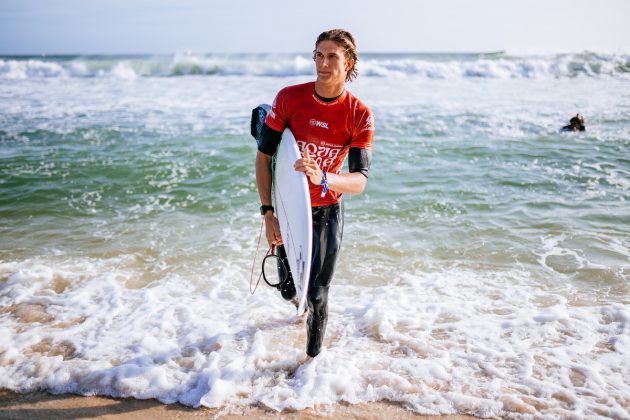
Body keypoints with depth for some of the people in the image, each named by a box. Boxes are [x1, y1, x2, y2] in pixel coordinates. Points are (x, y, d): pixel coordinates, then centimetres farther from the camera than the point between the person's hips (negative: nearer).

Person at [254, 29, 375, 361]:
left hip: (327, 212, -1)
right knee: (288, 289, 14)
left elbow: (359, 181, -22)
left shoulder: (360, 116, -15)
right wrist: (268, 212, -14)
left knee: (317, 294, 1)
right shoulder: (289, 98, -14)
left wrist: (322, 178, -43)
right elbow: (263, 156, -9)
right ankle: (302, 300, 53)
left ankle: (312, 357, 27)